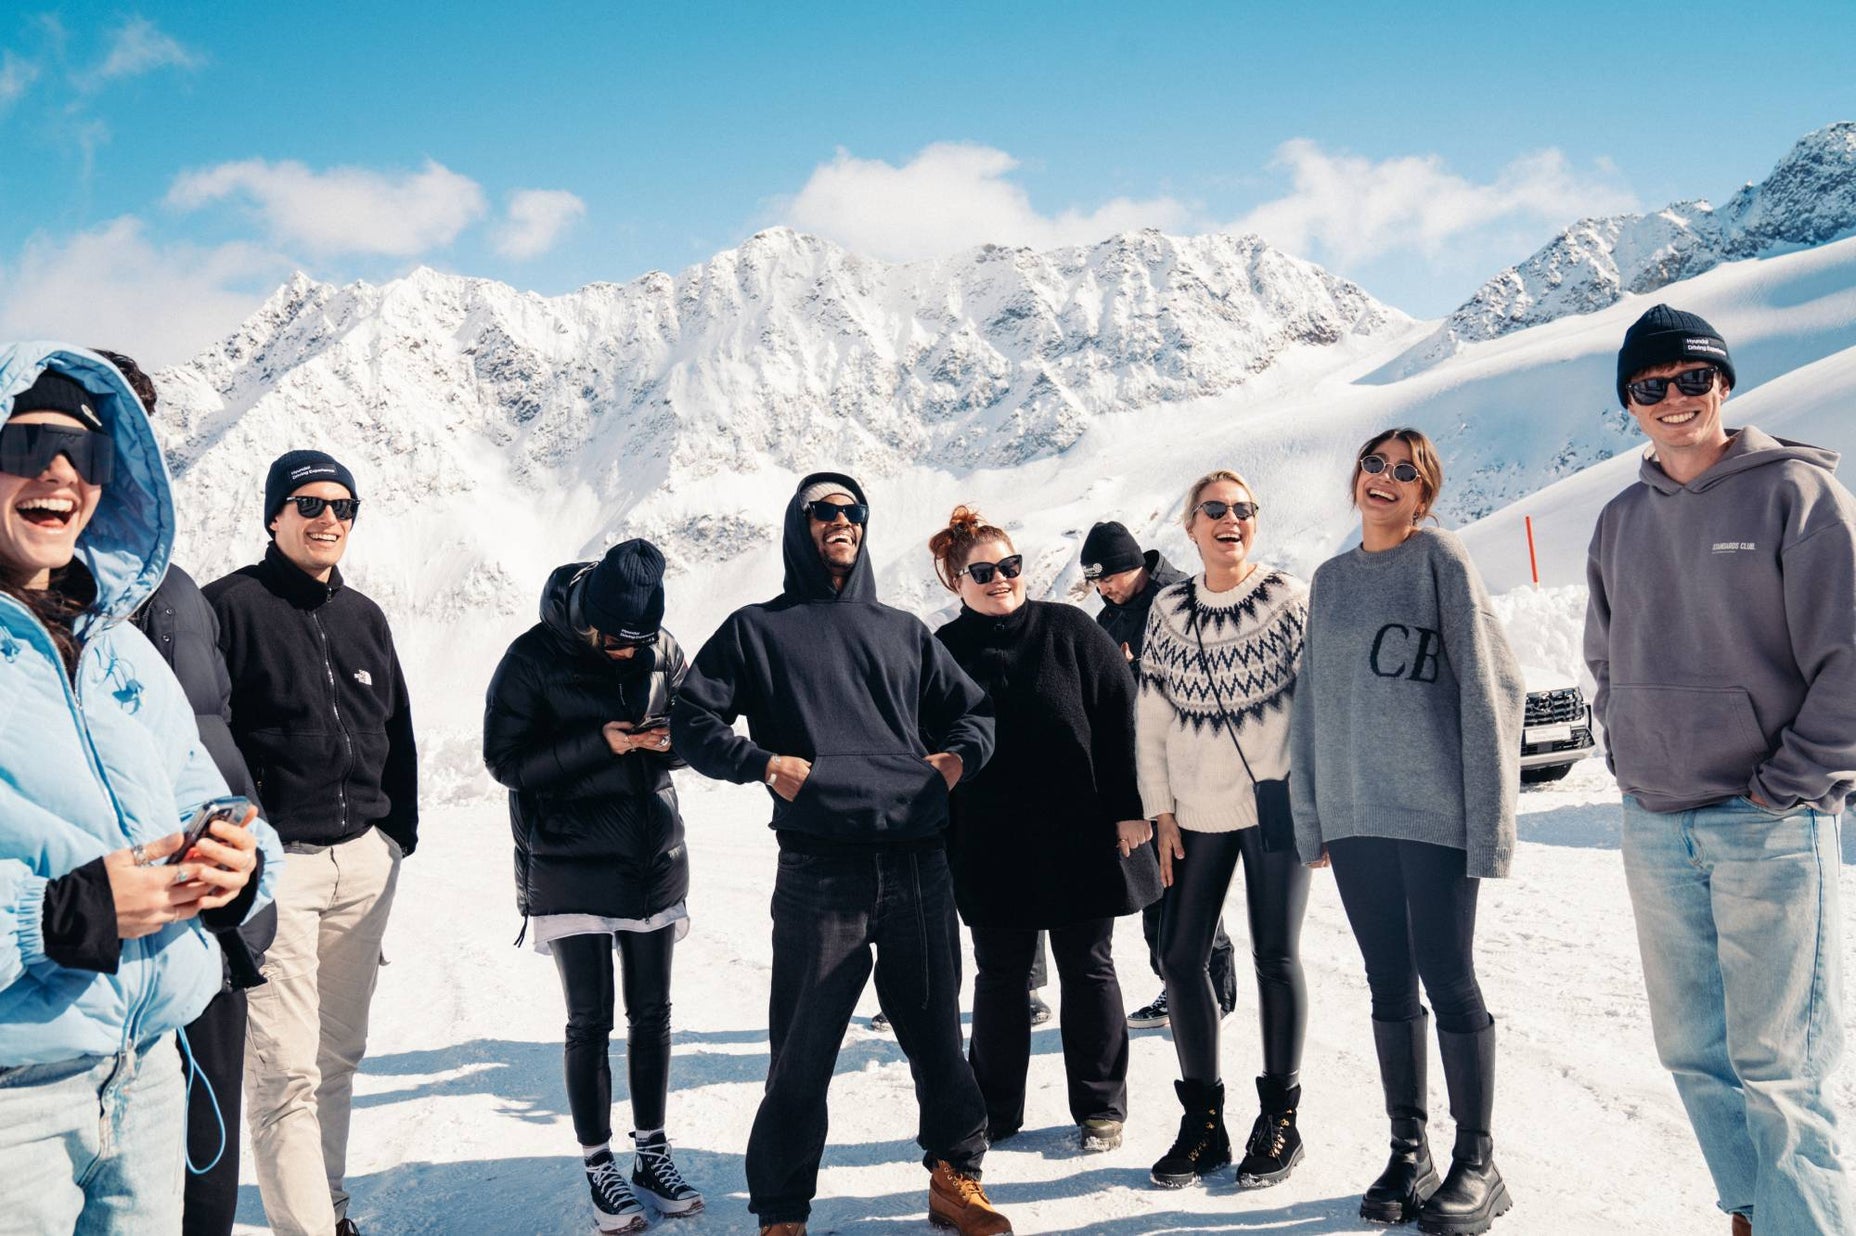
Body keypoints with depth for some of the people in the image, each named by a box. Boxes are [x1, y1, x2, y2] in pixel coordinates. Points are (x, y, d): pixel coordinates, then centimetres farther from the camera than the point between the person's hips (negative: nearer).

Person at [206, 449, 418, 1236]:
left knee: (340, 1052, 13)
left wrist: (399, 832, 16)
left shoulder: (364, 618, 14)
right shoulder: (230, 606, -5)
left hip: (365, 860, 6)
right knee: (285, 1066, -5)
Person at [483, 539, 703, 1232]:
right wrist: (600, 744, -21)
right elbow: (505, 759, -10)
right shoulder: (534, 657, -11)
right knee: (590, 1023, 2)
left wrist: (669, 740, -13)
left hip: (654, 860, 4)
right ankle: (600, 1170, 17)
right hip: (571, 868, -3)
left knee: (652, 1014, 11)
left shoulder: (663, 651, -1)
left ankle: (652, 1154, 26)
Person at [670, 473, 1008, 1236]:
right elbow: (691, 722, 6)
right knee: (802, 1052, 1)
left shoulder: (903, 631, 20)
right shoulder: (758, 629, 10)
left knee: (937, 1036, 11)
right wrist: (762, 763, -9)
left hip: (918, 865, 3)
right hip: (819, 871, -3)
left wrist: (959, 755, 7)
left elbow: (973, 709, 28)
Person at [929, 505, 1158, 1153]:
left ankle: (1100, 1110, 22)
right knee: (999, 977, 10)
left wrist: (1130, 807, -7)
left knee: (1089, 970, 8)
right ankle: (994, 1112, 25)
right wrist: (939, 844, 4)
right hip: (990, 849, 2)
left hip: (1079, 834, -1)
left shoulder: (1068, 630, -2)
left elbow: (1121, 716, -3)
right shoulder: (944, 652, 3)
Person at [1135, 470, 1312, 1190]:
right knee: (1179, 957, 3)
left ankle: (1280, 1117, 18)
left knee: (1276, 957, 1)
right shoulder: (1169, 611, 6)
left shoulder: (1289, 599, -2)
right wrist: (1162, 813, 3)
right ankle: (1204, 1121, 18)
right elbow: (1152, 720, 7)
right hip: (1198, 813, 3)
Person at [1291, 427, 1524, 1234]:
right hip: (1354, 815, 5)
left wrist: (1487, 817, -13)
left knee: (1448, 981, 0)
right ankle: (1408, 1150, 23)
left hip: (1433, 812, -5)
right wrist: (1311, 816, 11)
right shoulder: (1331, 580, 13)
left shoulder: (1442, 561, -3)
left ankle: (1476, 1162, 14)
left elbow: (1488, 685, -8)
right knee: (1389, 983, 11)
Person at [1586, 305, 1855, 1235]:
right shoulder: (1622, 521, 11)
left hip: (1767, 825, -5)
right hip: (1653, 827, 6)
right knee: (1693, 1051, 13)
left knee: (1776, 1064, -2)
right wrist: (1631, 762, 10)